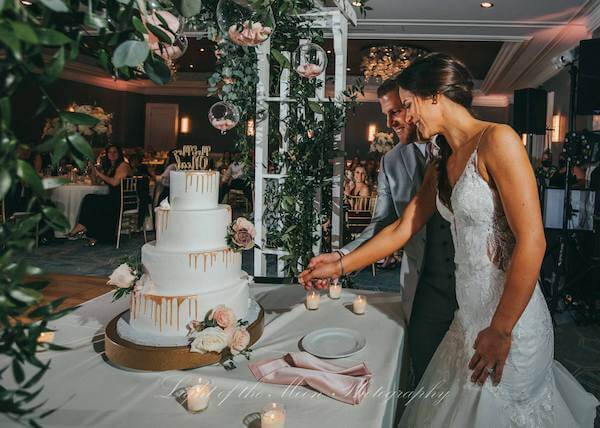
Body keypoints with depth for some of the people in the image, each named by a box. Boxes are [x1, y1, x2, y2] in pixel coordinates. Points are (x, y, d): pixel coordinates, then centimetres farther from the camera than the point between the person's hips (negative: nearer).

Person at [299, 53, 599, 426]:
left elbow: (532, 241, -20)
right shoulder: (441, 167, 10)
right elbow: (402, 229, 13)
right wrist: (339, 266, 12)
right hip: (471, 314, 7)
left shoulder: (497, 140, -15)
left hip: (510, 317, -7)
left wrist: (501, 330, -18)